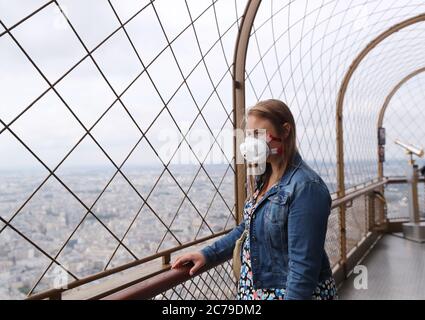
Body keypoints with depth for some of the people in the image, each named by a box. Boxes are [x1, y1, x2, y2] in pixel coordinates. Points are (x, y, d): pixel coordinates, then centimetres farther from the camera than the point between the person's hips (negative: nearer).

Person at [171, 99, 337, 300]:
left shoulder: (306, 186, -24)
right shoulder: (265, 178, 2)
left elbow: (303, 267, -26)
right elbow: (248, 228, 12)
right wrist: (208, 254, 6)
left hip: (292, 292, -7)